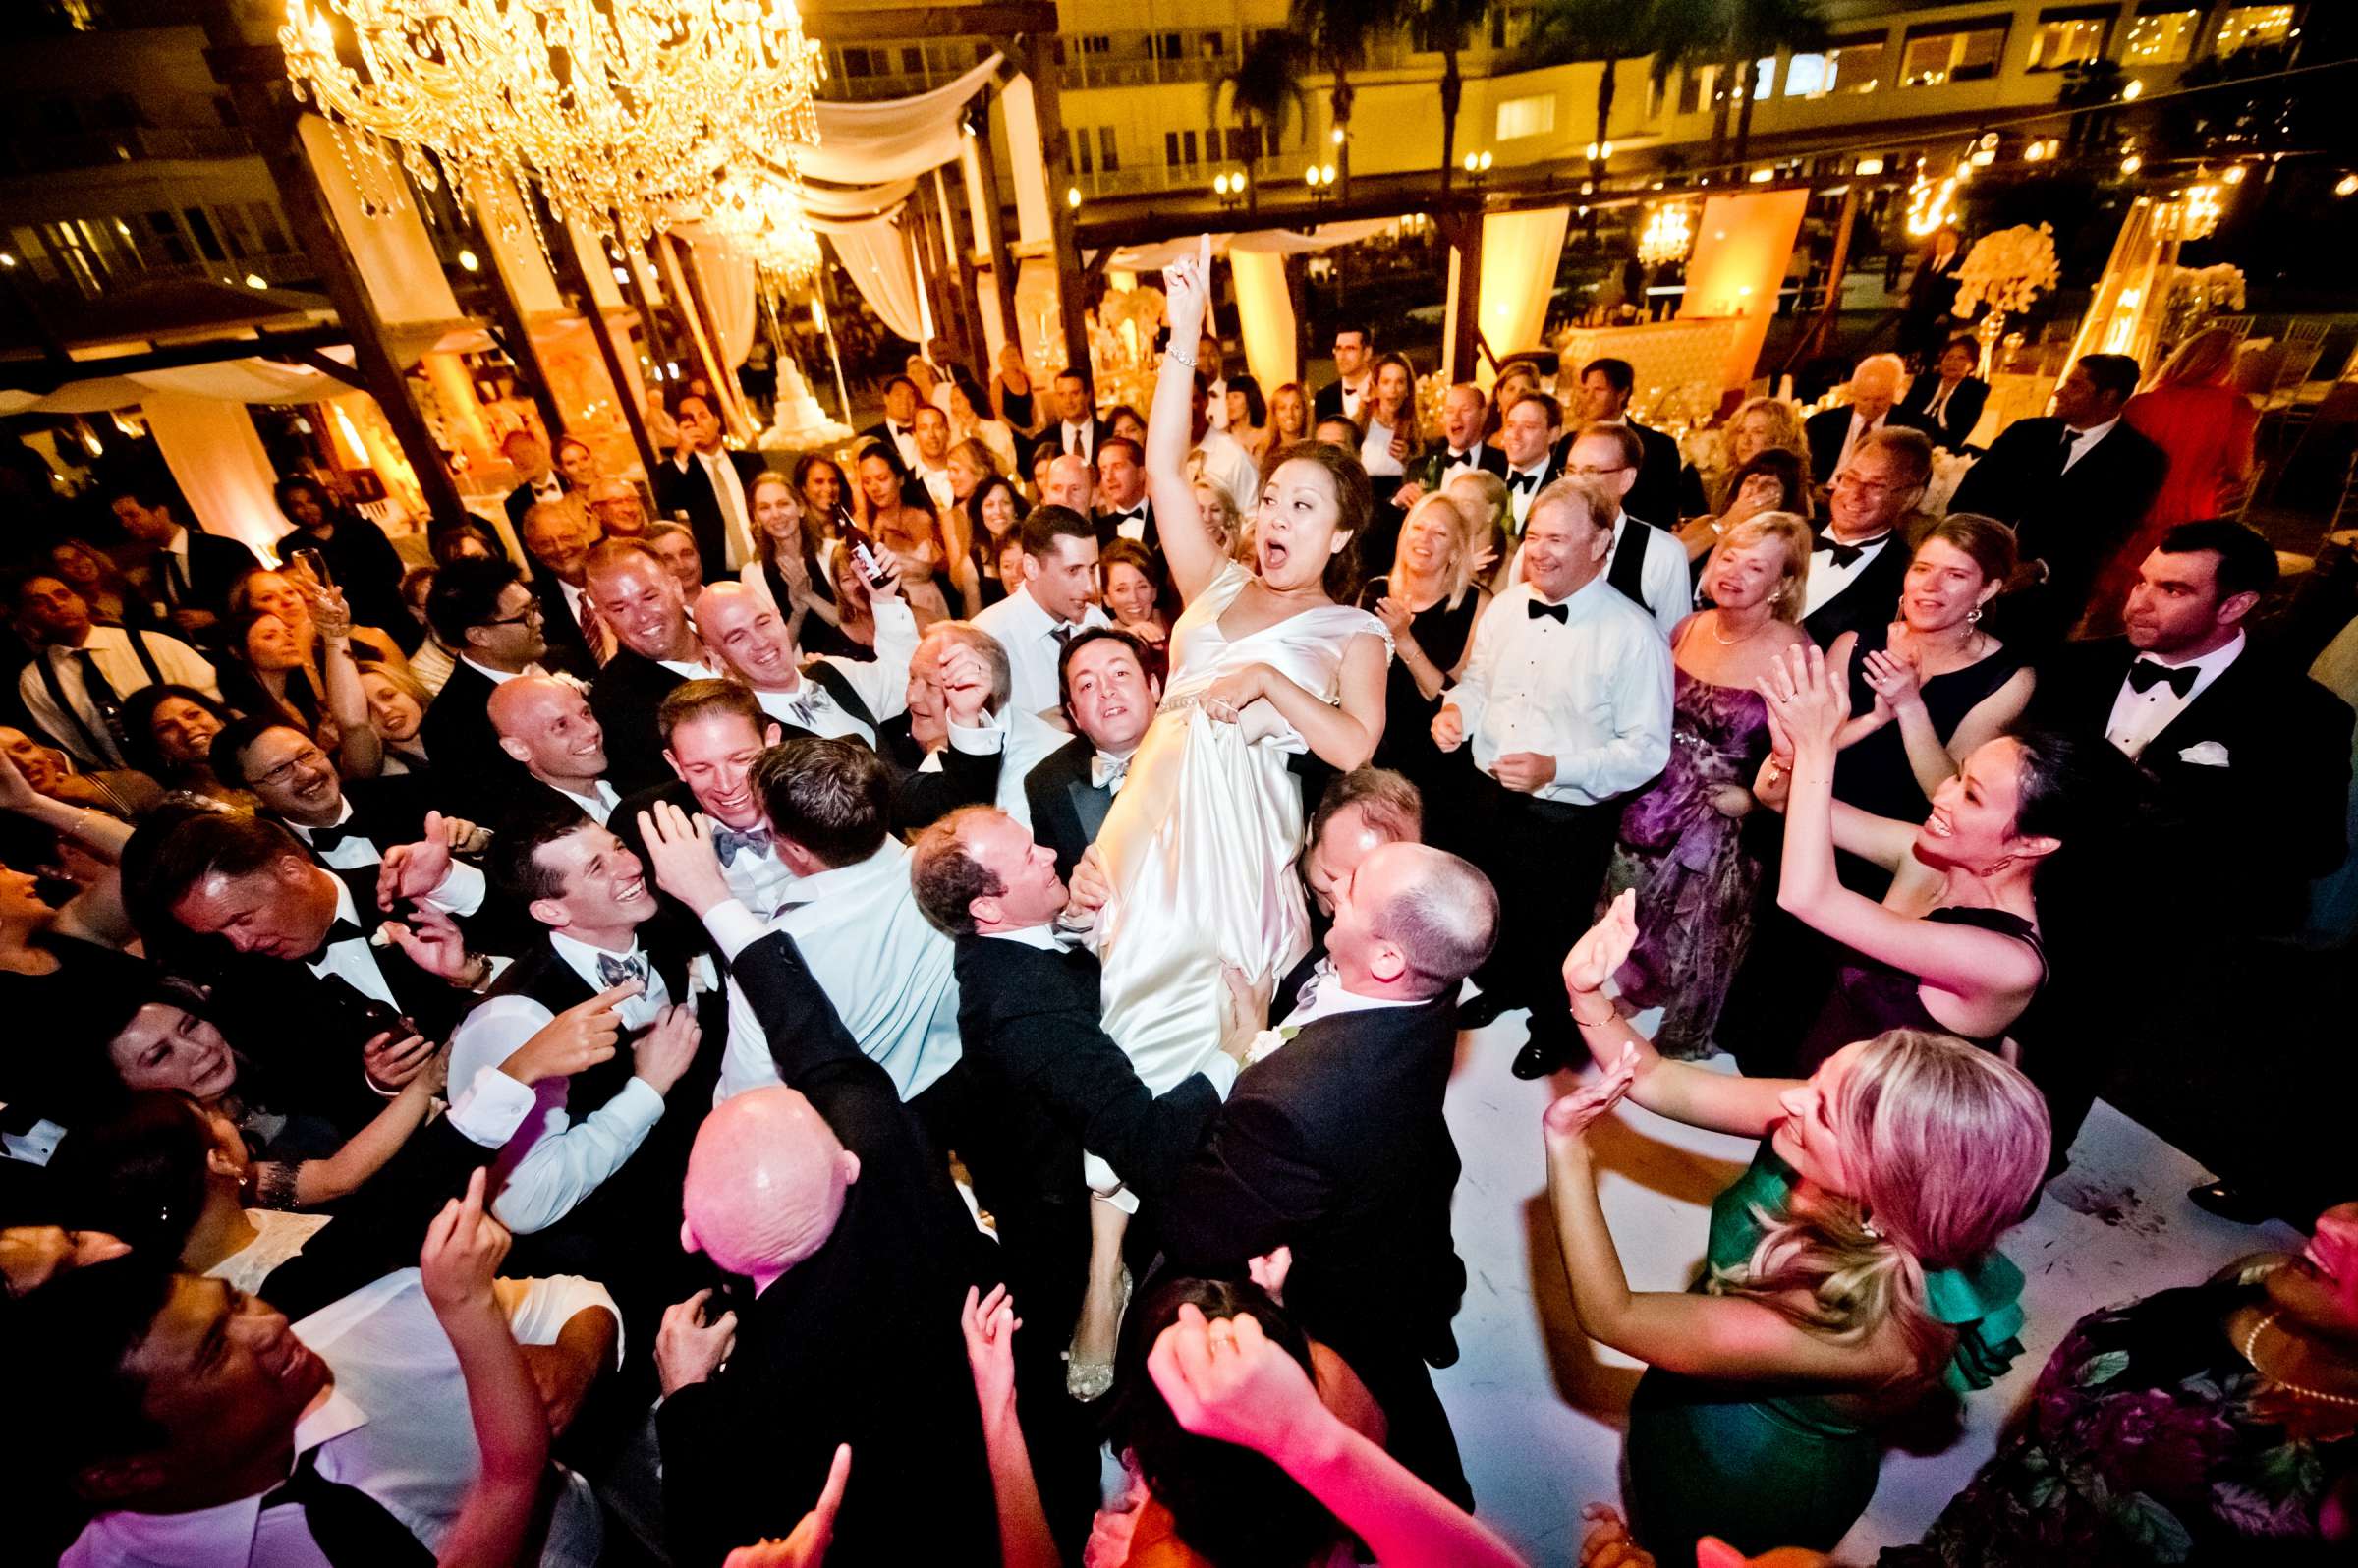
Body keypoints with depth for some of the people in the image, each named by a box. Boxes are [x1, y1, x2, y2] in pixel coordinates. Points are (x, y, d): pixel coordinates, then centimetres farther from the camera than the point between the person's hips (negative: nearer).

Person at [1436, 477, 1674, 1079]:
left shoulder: (1633, 634, -17)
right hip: (1484, 796, 5)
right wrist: (1457, 708, -8)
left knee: (1550, 935, 16)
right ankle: (1500, 988, 56)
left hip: (1568, 818, -5)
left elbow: (1647, 750, -17)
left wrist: (1557, 769, -30)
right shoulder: (1504, 607, 0)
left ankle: (1553, 1026, 46)